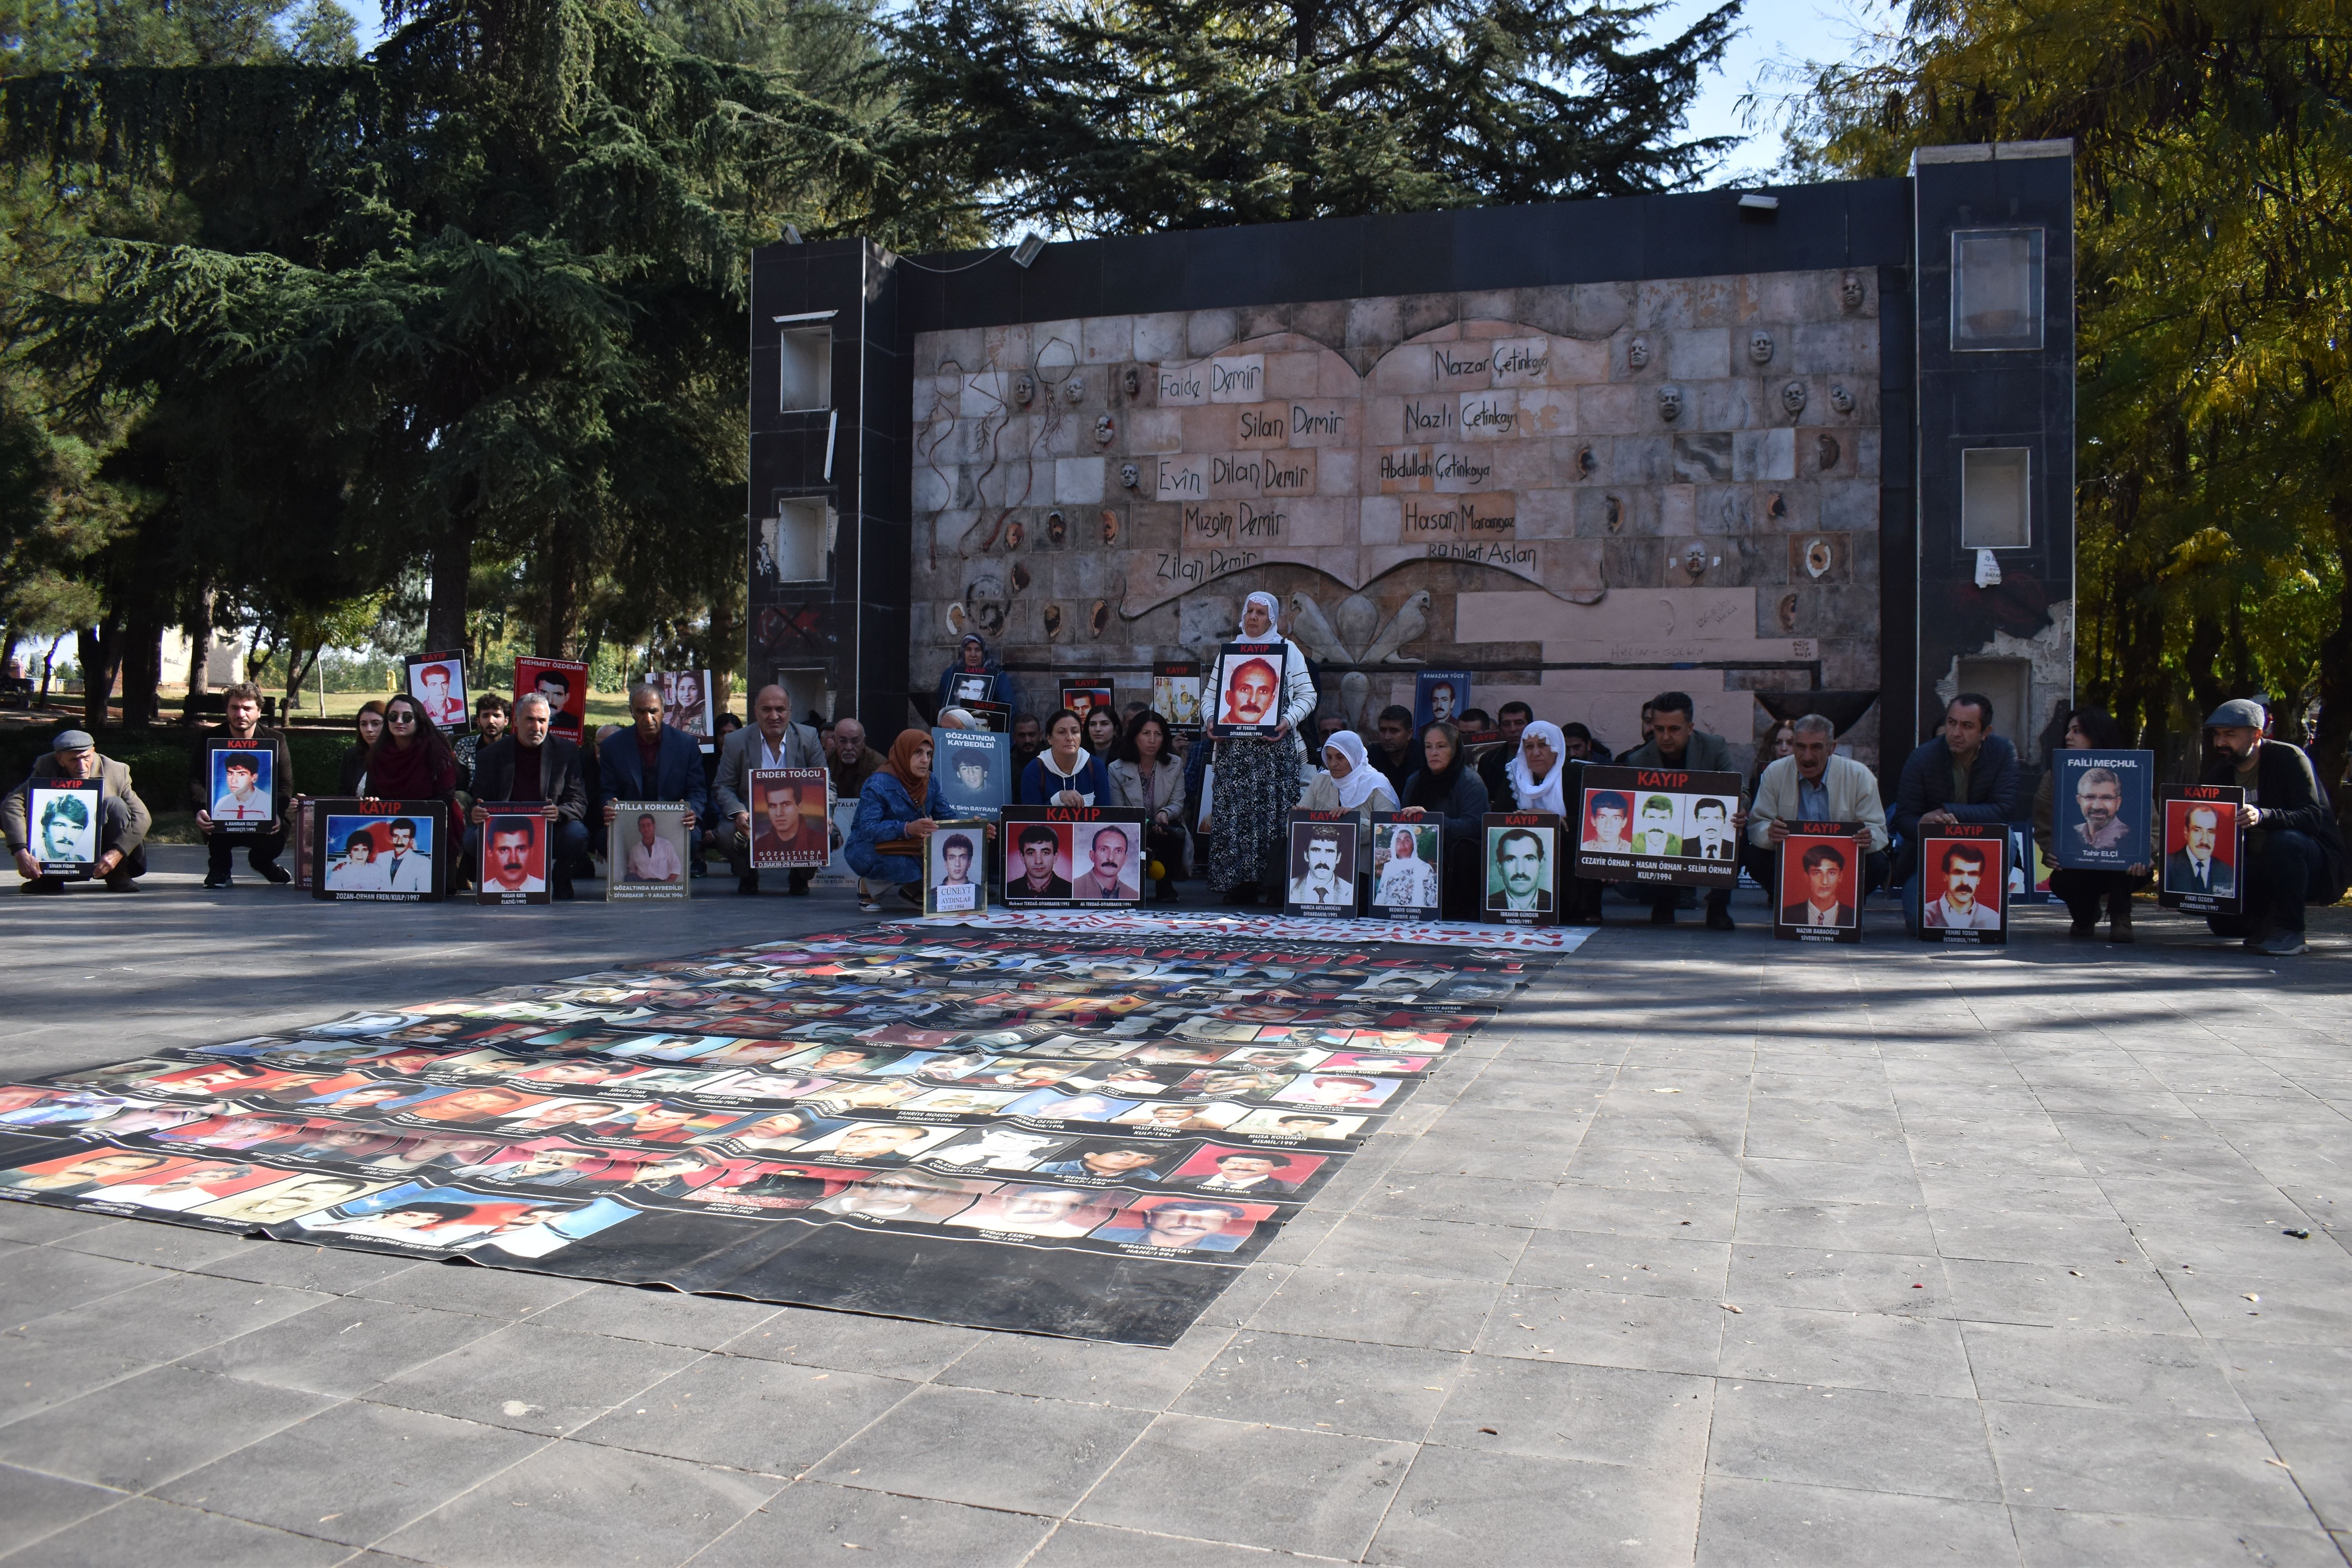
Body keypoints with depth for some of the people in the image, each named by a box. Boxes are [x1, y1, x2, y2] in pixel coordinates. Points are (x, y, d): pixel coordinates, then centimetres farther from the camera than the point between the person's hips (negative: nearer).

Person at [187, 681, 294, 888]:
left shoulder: (276, 741, -2)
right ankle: (219, 866, -3)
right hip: (221, 825, -1)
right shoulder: (208, 740, -2)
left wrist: (278, 815, -28)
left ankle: (262, 861, 16)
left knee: (275, 843, -27)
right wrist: (201, 809, -33)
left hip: (262, 823, 1)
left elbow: (285, 784, -9)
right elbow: (195, 781, -11)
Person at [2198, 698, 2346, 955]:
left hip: (2313, 864, -5)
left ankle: (2290, 930, -22)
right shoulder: (2218, 773, 3)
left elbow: (2313, 818, -27)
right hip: (2258, 870, 5)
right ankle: (2266, 918, 15)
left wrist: (2263, 816, -45)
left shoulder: (2289, 758, -14)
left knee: (2285, 841, -38)